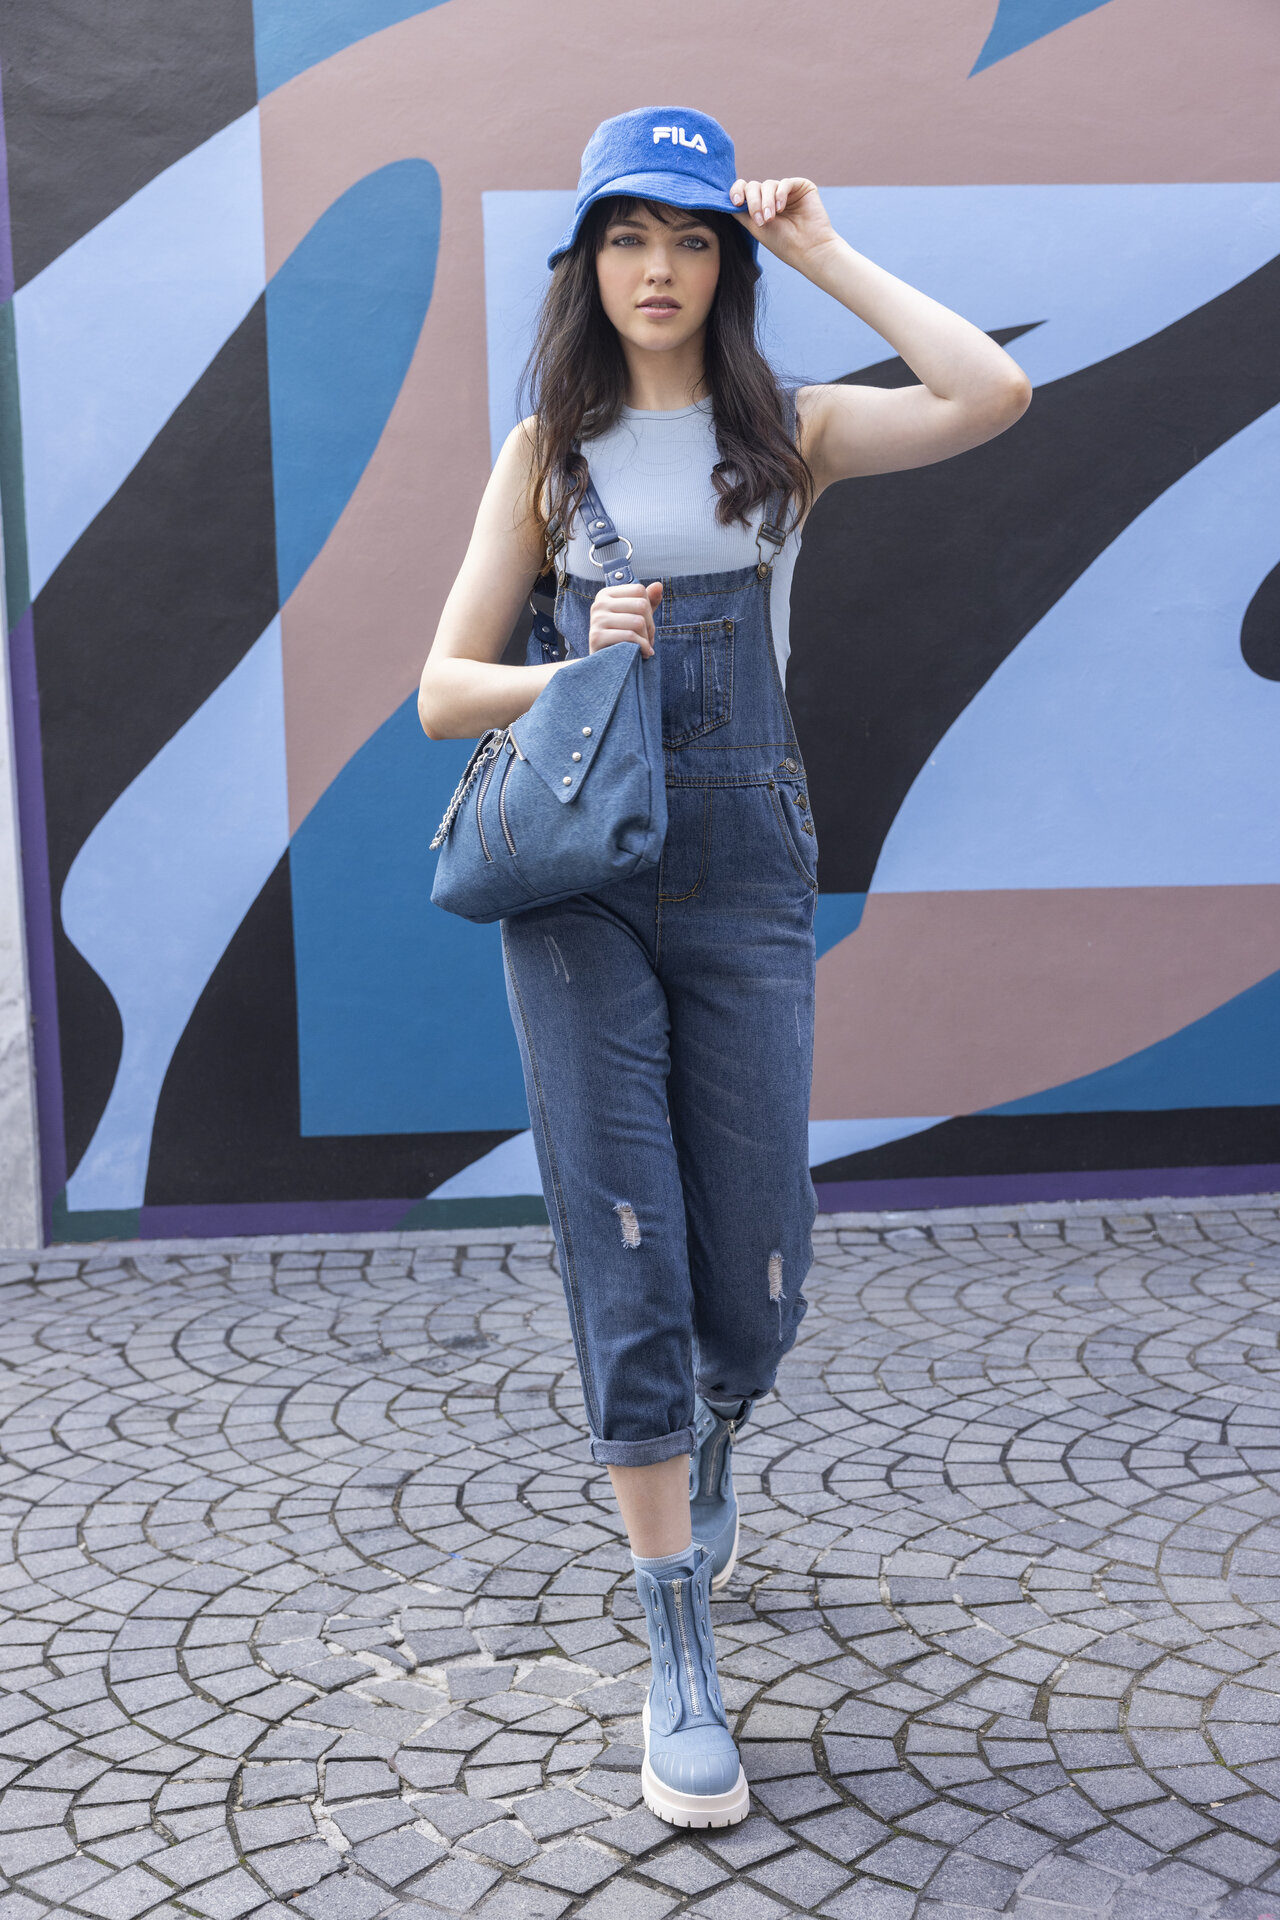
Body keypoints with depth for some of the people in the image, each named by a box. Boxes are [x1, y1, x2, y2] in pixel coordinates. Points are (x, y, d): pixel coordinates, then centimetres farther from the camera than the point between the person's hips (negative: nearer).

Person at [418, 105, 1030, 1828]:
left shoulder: (791, 431, 9)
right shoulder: (549, 453, 10)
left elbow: (996, 397, -10)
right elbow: (442, 692, 8)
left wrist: (825, 251, -1)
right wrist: (576, 669, -11)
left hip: (745, 869, 0)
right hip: (577, 875, 0)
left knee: (753, 1277, 5)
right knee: (626, 1265, -3)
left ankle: (710, 1441, 42)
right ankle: (682, 1656, 9)